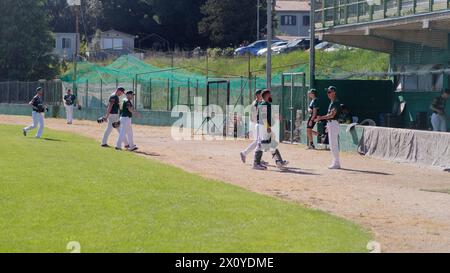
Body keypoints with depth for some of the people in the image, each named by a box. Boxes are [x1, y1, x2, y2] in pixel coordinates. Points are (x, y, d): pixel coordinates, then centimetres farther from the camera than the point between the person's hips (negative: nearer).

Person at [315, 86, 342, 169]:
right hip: (330, 124, 10)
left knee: (333, 145, -10)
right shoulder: (332, 102, 17)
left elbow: (332, 115, -24)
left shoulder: (336, 102, -14)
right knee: (333, 145, 12)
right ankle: (336, 163, 17)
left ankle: (336, 163, -7)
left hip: (334, 124, -10)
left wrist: (321, 117, -31)